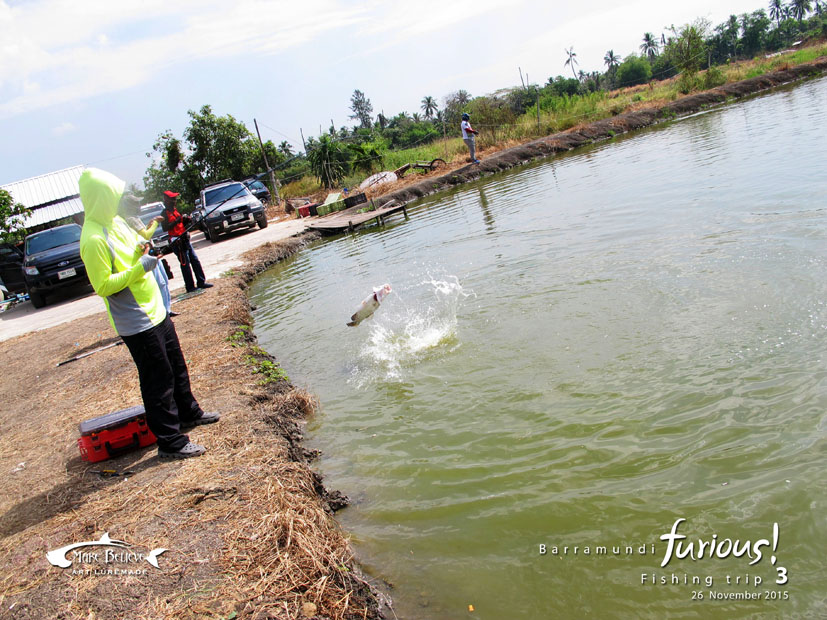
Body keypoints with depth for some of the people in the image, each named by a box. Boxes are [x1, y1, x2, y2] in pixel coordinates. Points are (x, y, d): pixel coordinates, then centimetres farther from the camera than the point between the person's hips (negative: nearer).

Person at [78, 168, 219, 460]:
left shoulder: (115, 222, 6)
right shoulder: (93, 240, -22)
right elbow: (103, 286, -22)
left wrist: (141, 248, -1)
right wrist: (139, 268, -27)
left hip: (155, 311, 9)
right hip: (137, 324, -9)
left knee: (177, 367, 22)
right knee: (158, 381, 0)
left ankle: (189, 414, 41)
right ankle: (170, 442, 12)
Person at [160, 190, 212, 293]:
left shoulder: (175, 210, 16)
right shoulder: (165, 213, -9)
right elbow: (165, 228, -20)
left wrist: (186, 220, 3)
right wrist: (176, 221, -23)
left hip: (185, 239, 9)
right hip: (177, 241, -8)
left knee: (195, 261, 9)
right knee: (185, 264, -6)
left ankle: (201, 282, 15)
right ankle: (190, 287, -1)